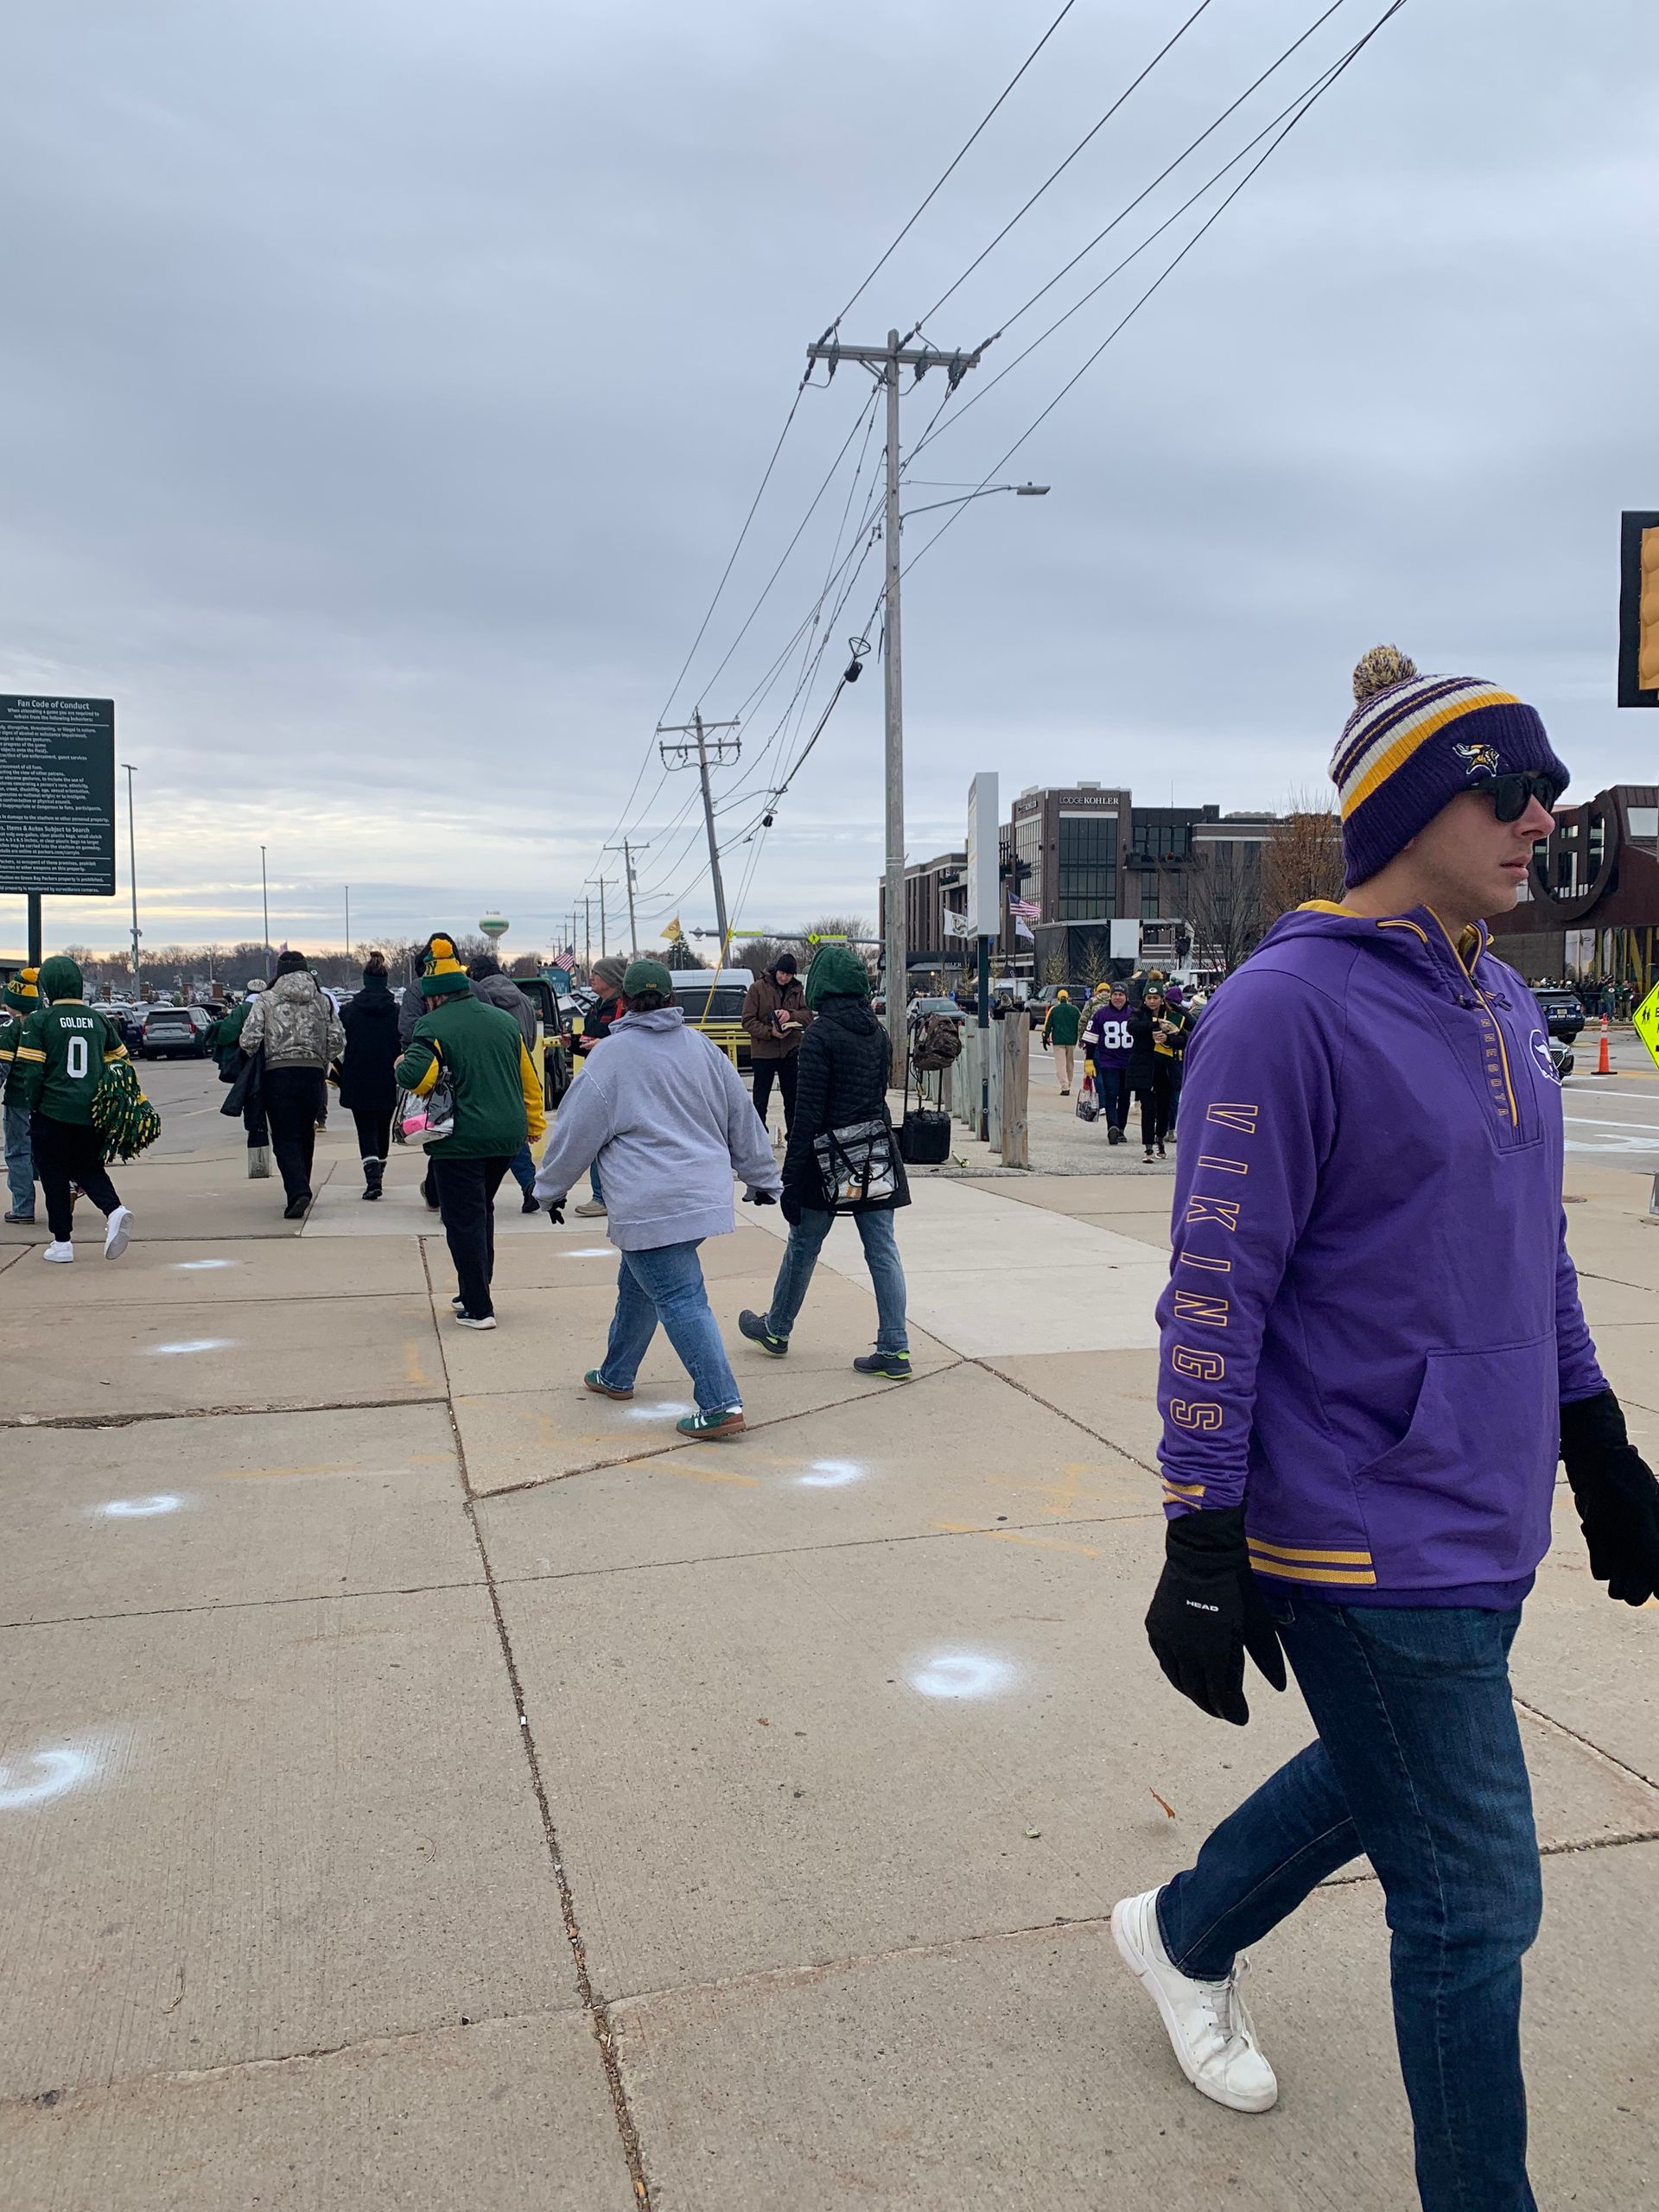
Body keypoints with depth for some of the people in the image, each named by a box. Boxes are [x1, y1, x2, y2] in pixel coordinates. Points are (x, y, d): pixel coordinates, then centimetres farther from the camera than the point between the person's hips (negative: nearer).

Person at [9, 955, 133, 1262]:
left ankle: (62, 1242, 12)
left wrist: (33, 1107, 3)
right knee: (89, 1167, 18)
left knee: (54, 1175, 9)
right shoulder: (99, 1020, 6)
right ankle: (114, 1209, -9)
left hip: (53, 1111, -4)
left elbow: (31, 1071, -10)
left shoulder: (39, 1021, -6)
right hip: (92, 1114, 4)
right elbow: (121, 1062, 10)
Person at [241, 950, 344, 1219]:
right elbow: (338, 1041, 3)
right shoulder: (323, 1000, 9)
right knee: (306, 1136, 17)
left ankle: (298, 1193, -18)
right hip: (313, 1074, 3)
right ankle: (301, 1191, 26)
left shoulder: (265, 1000, 1)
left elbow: (248, 1041, -7)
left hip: (279, 1074, -3)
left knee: (285, 1139, -1)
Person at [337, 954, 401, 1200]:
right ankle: (378, 1175, 31)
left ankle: (373, 1179, -17)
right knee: (383, 1129, 18)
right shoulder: (396, 1012, -3)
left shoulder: (349, 1011, -4)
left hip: (358, 1082, -1)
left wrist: (338, 1077, 9)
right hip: (388, 1083, 1)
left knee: (366, 1131, 0)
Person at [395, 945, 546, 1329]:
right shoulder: (504, 1020, 11)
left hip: (461, 1141, -6)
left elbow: (415, 1076, -24)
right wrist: (535, 1124, 23)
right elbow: (530, 1080, 13)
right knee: (481, 1211, 22)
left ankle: (478, 1308, 2)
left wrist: (401, 1066, -2)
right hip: (508, 1137, 7)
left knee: (464, 1222, 1)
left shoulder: (432, 1026, -9)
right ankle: (475, 1290, 29)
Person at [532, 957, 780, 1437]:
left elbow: (577, 1131, -2)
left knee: (681, 1299, -8)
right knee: (637, 1285, 23)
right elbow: (743, 1117, 14)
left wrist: (550, 1189, 12)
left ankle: (721, 1405, -13)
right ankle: (616, 1375, 38)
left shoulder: (611, 1055, -7)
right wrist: (762, 1179, 26)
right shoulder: (701, 1048, 8)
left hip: (651, 1207, -7)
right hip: (704, 1195, 7)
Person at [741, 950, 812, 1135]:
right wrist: (769, 1032, -23)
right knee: (760, 1102, 3)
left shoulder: (796, 990, 6)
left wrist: (790, 1014, -22)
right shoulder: (758, 988, -6)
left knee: (792, 1099, 13)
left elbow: (808, 1015, -2)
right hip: (763, 1052, -4)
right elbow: (748, 1020, -8)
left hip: (790, 1052, 4)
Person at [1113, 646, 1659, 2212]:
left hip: (1487, 1522, 9)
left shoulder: (1497, 1002, 8)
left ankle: (1181, 1934, 51)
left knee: (1381, 1778, 26)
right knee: (1474, 1896, 4)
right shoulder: (1290, 1008, -18)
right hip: (1369, 1538, -9)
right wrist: (1202, 1544, -18)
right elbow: (1215, 1292, -19)